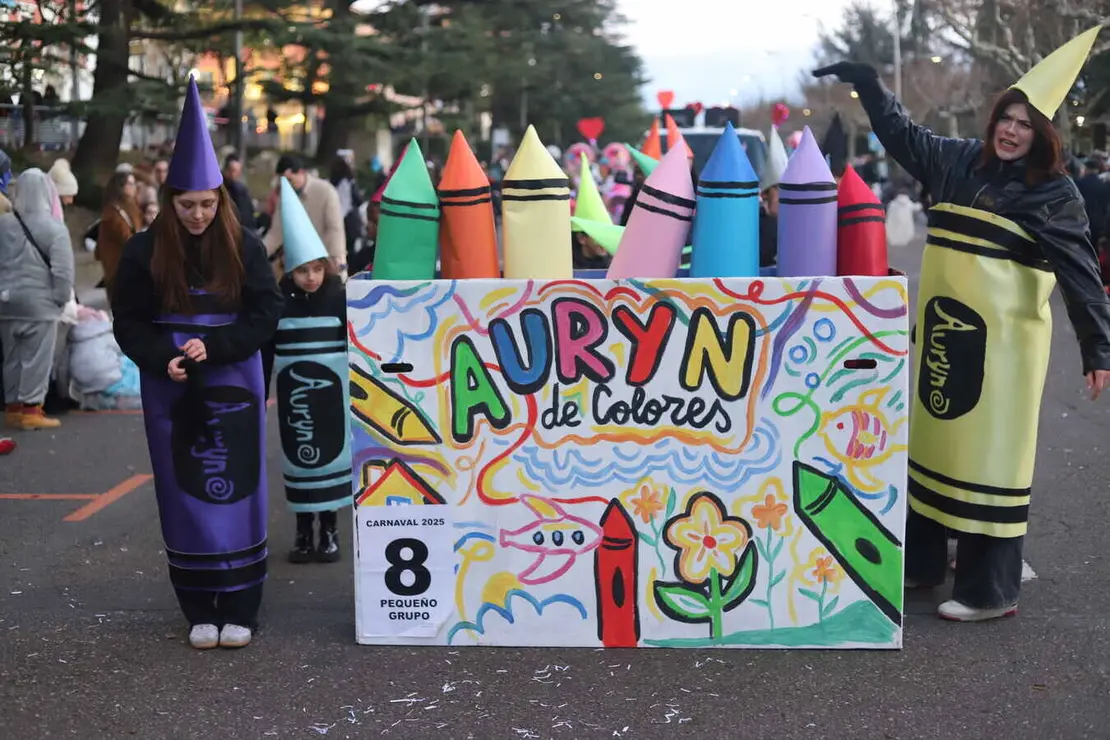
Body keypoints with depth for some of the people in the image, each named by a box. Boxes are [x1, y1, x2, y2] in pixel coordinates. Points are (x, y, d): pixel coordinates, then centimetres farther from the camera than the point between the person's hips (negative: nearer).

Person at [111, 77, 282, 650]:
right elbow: (129, 321, 0)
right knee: (183, 494, 4)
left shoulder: (244, 246, -3)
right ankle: (199, 610, 14)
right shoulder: (145, 250, -3)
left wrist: (214, 348, -17)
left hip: (233, 382, -1)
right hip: (170, 386, 1)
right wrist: (164, 360, -17)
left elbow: (267, 312, -4)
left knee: (235, 488, 1)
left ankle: (239, 609, 9)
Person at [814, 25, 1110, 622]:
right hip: (941, 326, 5)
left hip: (1002, 338, -5)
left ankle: (989, 590, 7)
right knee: (931, 439, 14)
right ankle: (919, 561, 28)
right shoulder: (958, 161, 6)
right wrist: (866, 80, 17)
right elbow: (901, 133, 19)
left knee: (989, 454, -2)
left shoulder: (1055, 193, -6)